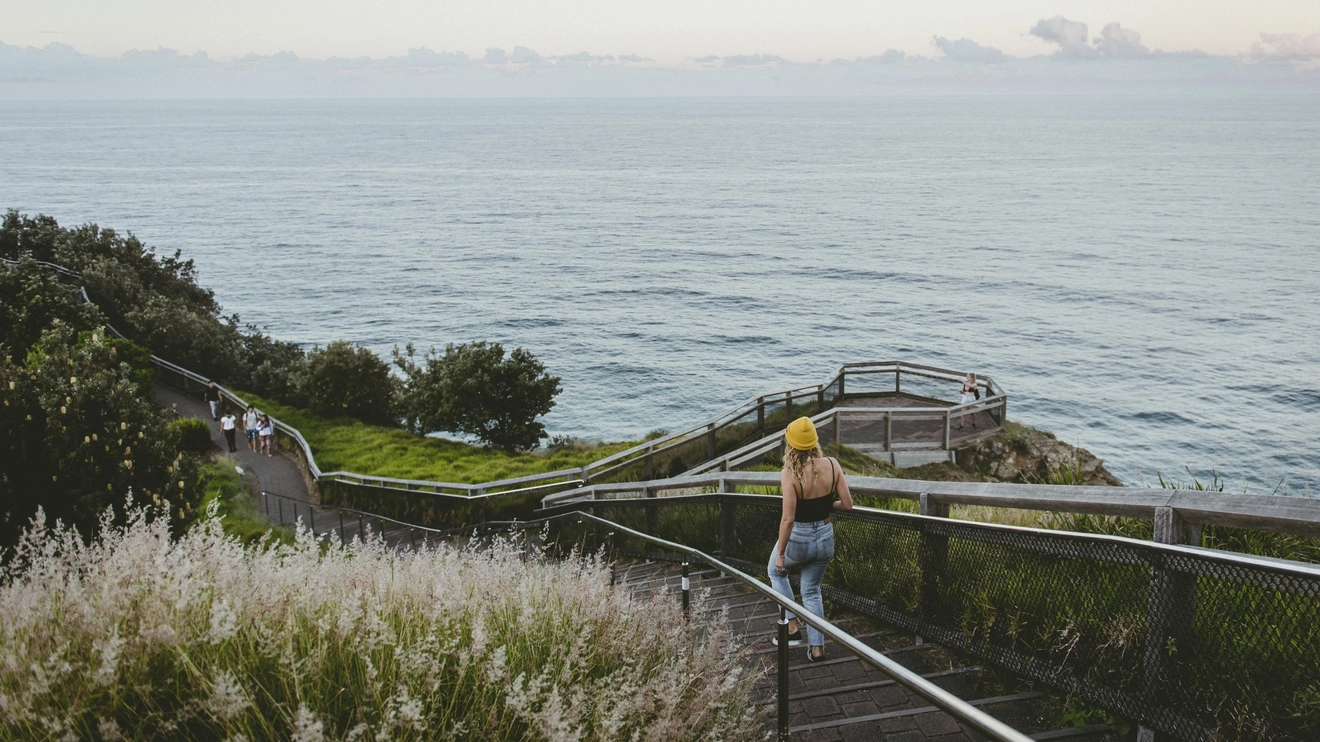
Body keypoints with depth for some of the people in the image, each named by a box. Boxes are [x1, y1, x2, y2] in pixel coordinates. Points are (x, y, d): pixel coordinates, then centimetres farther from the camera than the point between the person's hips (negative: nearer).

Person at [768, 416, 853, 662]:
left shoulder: (789, 474, -23)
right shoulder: (832, 465, -12)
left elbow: (788, 519, -24)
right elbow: (847, 504, -6)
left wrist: (780, 554, -13)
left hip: (798, 539, -4)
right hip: (825, 538, 4)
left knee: (775, 571, 29)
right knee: (812, 591, 24)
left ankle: (793, 626, 23)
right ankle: (817, 648, 24)